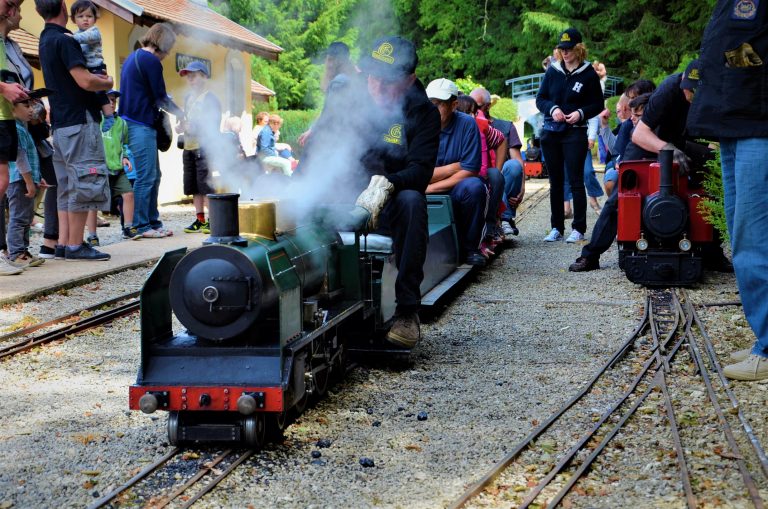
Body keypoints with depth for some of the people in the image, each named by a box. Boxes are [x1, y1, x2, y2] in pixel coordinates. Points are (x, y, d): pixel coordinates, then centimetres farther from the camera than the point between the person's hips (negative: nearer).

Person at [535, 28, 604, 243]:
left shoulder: (588, 73, -1)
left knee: (575, 180, -6)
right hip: (551, 132, 4)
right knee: (555, 181, 8)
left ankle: (579, 229, -3)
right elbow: (540, 99, 9)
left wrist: (581, 113, -14)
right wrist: (552, 108, -11)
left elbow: (598, 104, 3)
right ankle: (556, 228, 14)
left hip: (575, 133, -4)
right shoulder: (553, 70, 7)